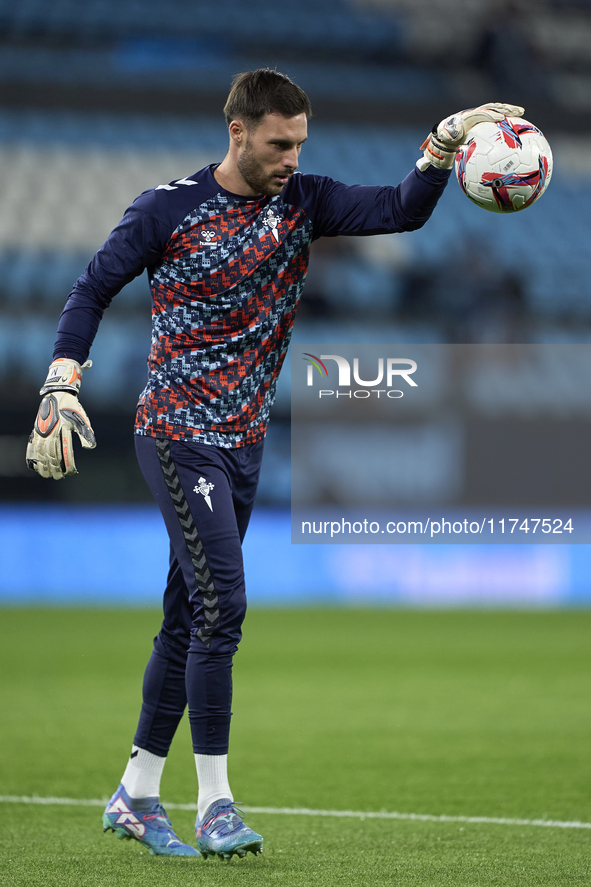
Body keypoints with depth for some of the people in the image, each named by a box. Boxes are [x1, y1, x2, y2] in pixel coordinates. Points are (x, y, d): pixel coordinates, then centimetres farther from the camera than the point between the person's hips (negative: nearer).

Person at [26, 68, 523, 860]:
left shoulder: (302, 202, 3)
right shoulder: (168, 209, -9)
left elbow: (401, 211, -6)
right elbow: (92, 291, -2)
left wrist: (447, 141, -20)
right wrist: (61, 388, -10)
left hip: (244, 442, 6)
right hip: (178, 434, -6)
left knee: (189, 617, 9)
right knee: (221, 604, -14)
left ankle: (135, 796, 18)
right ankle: (215, 801, -8)